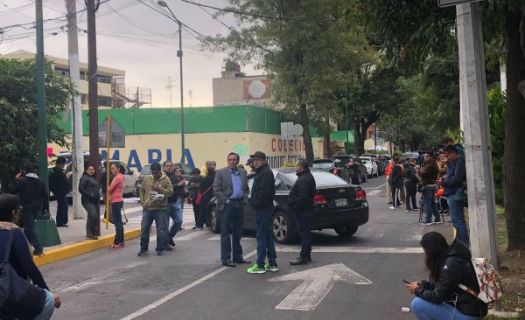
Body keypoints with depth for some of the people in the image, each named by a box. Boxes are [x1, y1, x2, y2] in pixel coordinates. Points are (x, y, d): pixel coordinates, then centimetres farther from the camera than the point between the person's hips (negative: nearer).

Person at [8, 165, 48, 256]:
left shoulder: (22, 181, -11)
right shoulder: (40, 181, 9)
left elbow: (12, 189, -7)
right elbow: (45, 196, 9)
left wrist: (16, 180, 4)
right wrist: (45, 208, 13)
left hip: (27, 207, -7)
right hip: (37, 207, 7)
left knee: (29, 228, -7)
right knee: (30, 226, 22)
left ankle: (38, 247, -18)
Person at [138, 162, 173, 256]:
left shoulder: (166, 179, -4)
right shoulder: (146, 178, 5)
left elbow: (170, 192, -10)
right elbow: (142, 190, 13)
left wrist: (159, 188, -21)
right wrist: (142, 201, 2)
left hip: (160, 209, -2)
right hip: (147, 208, 2)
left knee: (161, 230, 3)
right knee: (144, 229, 4)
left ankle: (160, 249, 15)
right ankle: (143, 249, 16)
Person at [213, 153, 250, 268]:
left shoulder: (242, 173, 13)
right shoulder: (221, 173, -2)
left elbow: (246, 189, 17)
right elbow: (216, 190, -7)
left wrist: (244, 200, 2)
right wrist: (226, 201, -12)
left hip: (240, 205, 5)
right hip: (227, 205, -5)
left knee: (238, 232, 10)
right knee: (226, 232, -1)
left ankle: (237, 257, 19)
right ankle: (226, 258, 3)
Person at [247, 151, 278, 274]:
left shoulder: (266, 173, -14)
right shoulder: (261, 172, 20)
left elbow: (264, 192, -23)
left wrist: (256, 204, -17)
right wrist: (253, 202, 12)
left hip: (263, 209, -11)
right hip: (265, 208, 11)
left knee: (261, 237, -7)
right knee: (268, 236, 13)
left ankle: (260, 266, -3)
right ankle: (272, 264, 19)